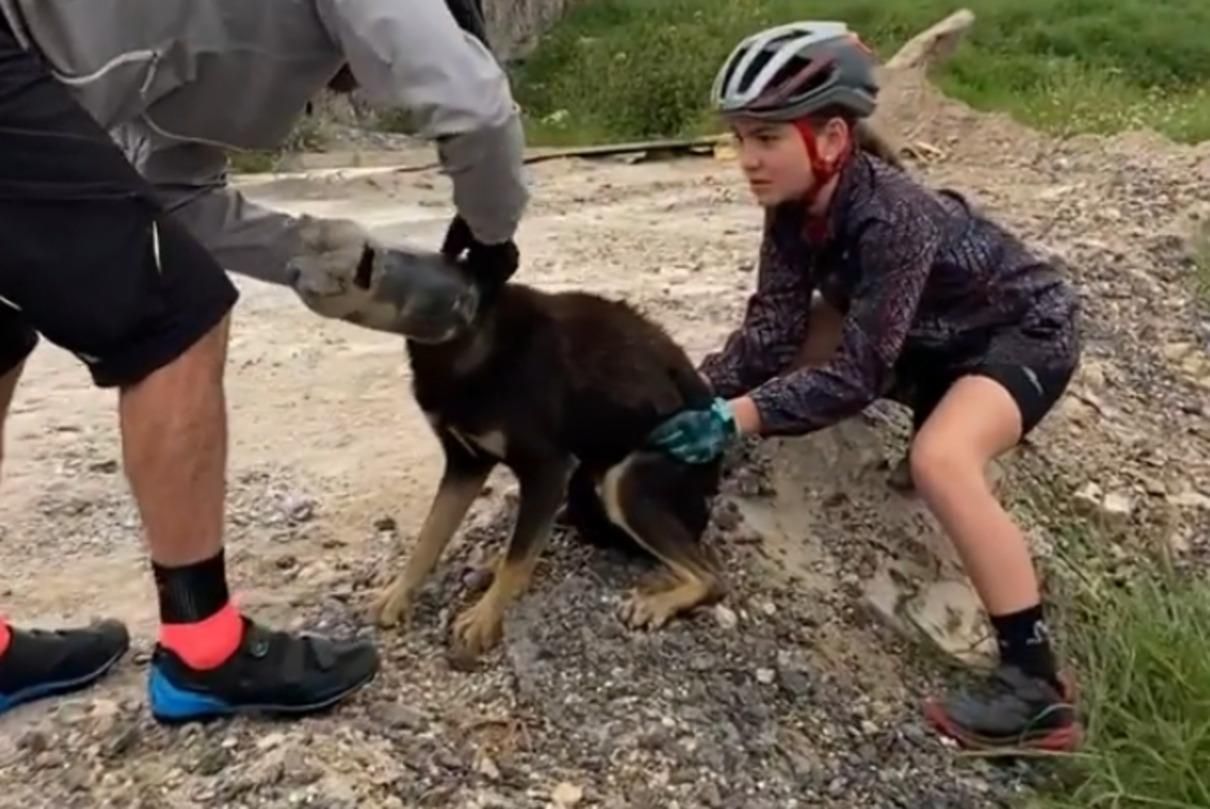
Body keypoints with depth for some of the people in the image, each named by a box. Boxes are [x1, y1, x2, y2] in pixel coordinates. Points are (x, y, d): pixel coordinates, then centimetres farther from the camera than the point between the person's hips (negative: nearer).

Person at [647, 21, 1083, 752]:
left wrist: (738, 417, -40)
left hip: (1024, 329, -9)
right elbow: (774, 327, -15)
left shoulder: (891, 219, -35)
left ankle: (1039, 686, -26)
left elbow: (857, 372, -34)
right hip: (930, 331, 9)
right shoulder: (795, 204, -13)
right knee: (801, 338, -1)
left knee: (939, 461, -34)